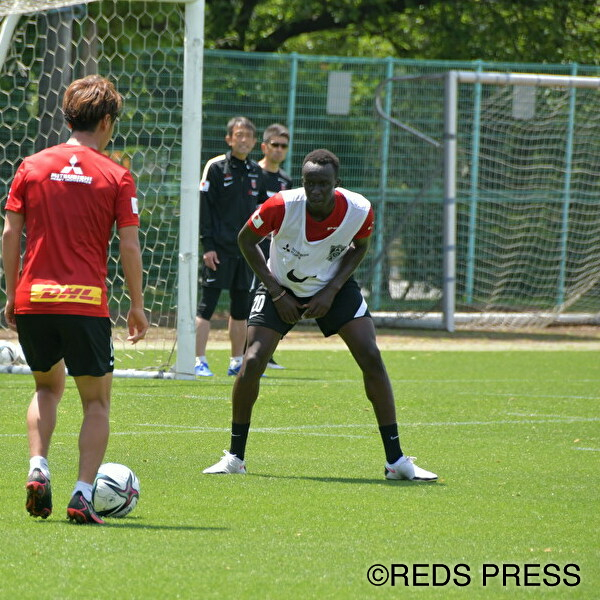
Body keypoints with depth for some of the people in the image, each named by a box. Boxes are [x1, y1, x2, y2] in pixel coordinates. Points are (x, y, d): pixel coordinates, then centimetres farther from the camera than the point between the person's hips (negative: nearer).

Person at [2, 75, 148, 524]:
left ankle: (38, 467, 5)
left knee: (48, 385, 25)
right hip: (86, 302, -3)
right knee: (96, 400, 9)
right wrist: (137, 306, 6)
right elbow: (129, 247, -3)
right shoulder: (116, 176, -1)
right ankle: (83, 495, -3)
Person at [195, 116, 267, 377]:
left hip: (245, 249, 6)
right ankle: (199, 361, -7)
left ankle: (237, 362, 17)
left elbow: (262, 206, 21)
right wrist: (207, 245, -13)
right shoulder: (216, 167, -5)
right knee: (207, 304, -7)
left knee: (241, 307, 9)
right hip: (219, 249, -6)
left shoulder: (256, 171, 12)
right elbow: (204, 206, -8)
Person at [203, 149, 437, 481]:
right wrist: (277, 293, -14)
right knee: (252, 362, -16)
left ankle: (396, 460, -3)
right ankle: (235, 457, 1)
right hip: (282, 287, -1)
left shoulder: (359, 210, -23)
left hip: (333, 288, 1)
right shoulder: (281, 207, -28)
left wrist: (332, 291, -13)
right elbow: (246, 240, -11)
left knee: (371, 359, -12)